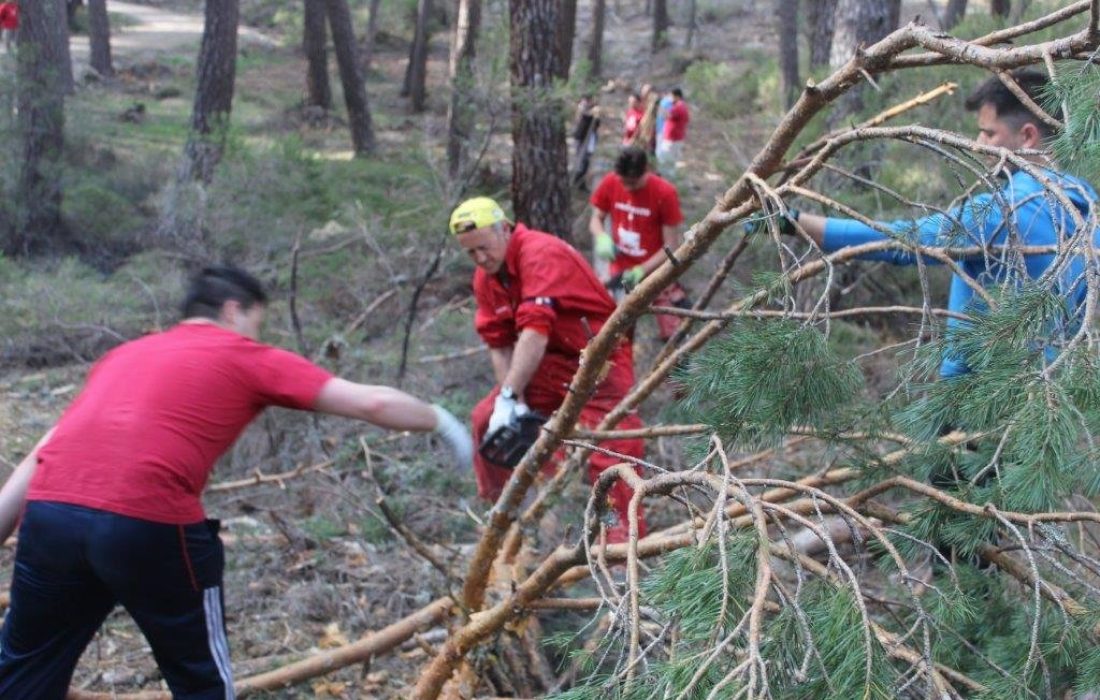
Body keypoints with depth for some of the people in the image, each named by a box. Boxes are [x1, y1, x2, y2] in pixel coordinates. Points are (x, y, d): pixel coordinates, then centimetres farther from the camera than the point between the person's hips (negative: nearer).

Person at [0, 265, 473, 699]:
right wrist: (440, 421, 29)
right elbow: (373, 404, 13)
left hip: (48, 513, 5)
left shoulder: (124, 354, 29)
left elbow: (42, 454, 25)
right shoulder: (248, 358, 14)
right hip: (149, 524, -5)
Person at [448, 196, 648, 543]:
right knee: (486, 420, 4)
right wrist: (516, 402, -14)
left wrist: (509, 397, -36)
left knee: (606, 446, -18)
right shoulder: (485, 278, 0)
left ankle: (626, 533, -14)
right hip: (552, 362, 8)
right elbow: (499, 344, 0)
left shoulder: (541, 254, -26)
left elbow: (536, 330, -34)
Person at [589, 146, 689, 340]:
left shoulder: (665, 192, -18)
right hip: (620, 267, 2)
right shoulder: (609, 183, -9)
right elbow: (596, 219, 4)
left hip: (654, 269, -2)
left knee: (672, 335, -2)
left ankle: (677, 298, 28)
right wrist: (602, 238, -18)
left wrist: (641, 271, -24)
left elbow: (671, 247, -15)